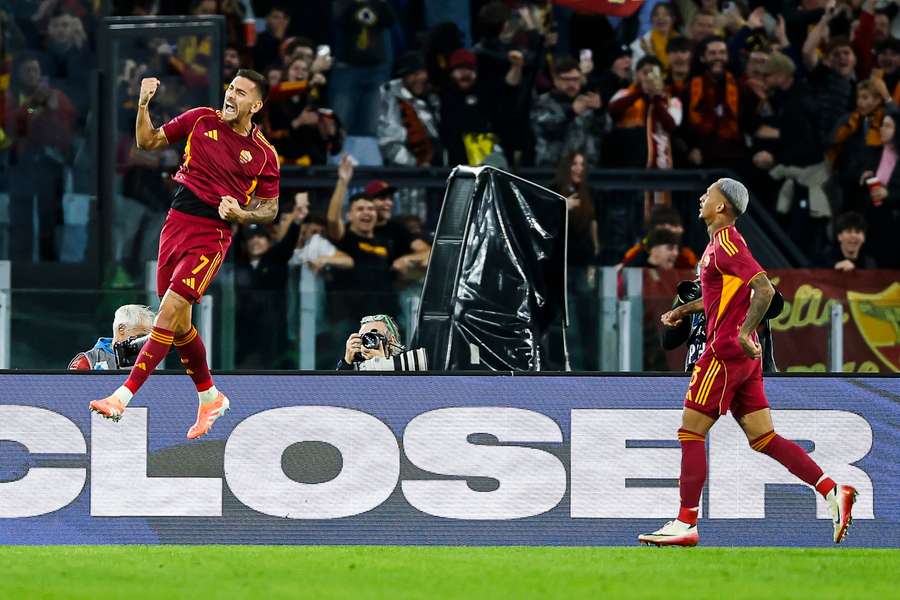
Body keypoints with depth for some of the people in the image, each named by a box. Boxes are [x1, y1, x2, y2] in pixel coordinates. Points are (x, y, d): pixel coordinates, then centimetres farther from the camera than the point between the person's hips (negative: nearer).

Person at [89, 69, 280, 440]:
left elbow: (270, 209, 6)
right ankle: (210, 398, 29)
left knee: (170, 309, -19)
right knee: (179, 324, 10)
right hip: (176, 224, 5)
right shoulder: (200, 120, 5)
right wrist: (143, 106, -4)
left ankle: (123, 397, -22)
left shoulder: (263, 154, -2)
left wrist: (240, 214, -14)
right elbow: (148, 142, 12)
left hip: (212, 235, -5)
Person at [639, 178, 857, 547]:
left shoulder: (726, 244, -13)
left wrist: (744, 332, -29)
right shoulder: (718, 244, 17)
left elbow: (764, 289, -23)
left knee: (691, 433, -4)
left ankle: (685, 523, -4)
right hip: (742, 355, 10)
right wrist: (684, 310, 31)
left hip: (726, 352, -10)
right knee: (763, 438, 7)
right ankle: (833, 492, 0)